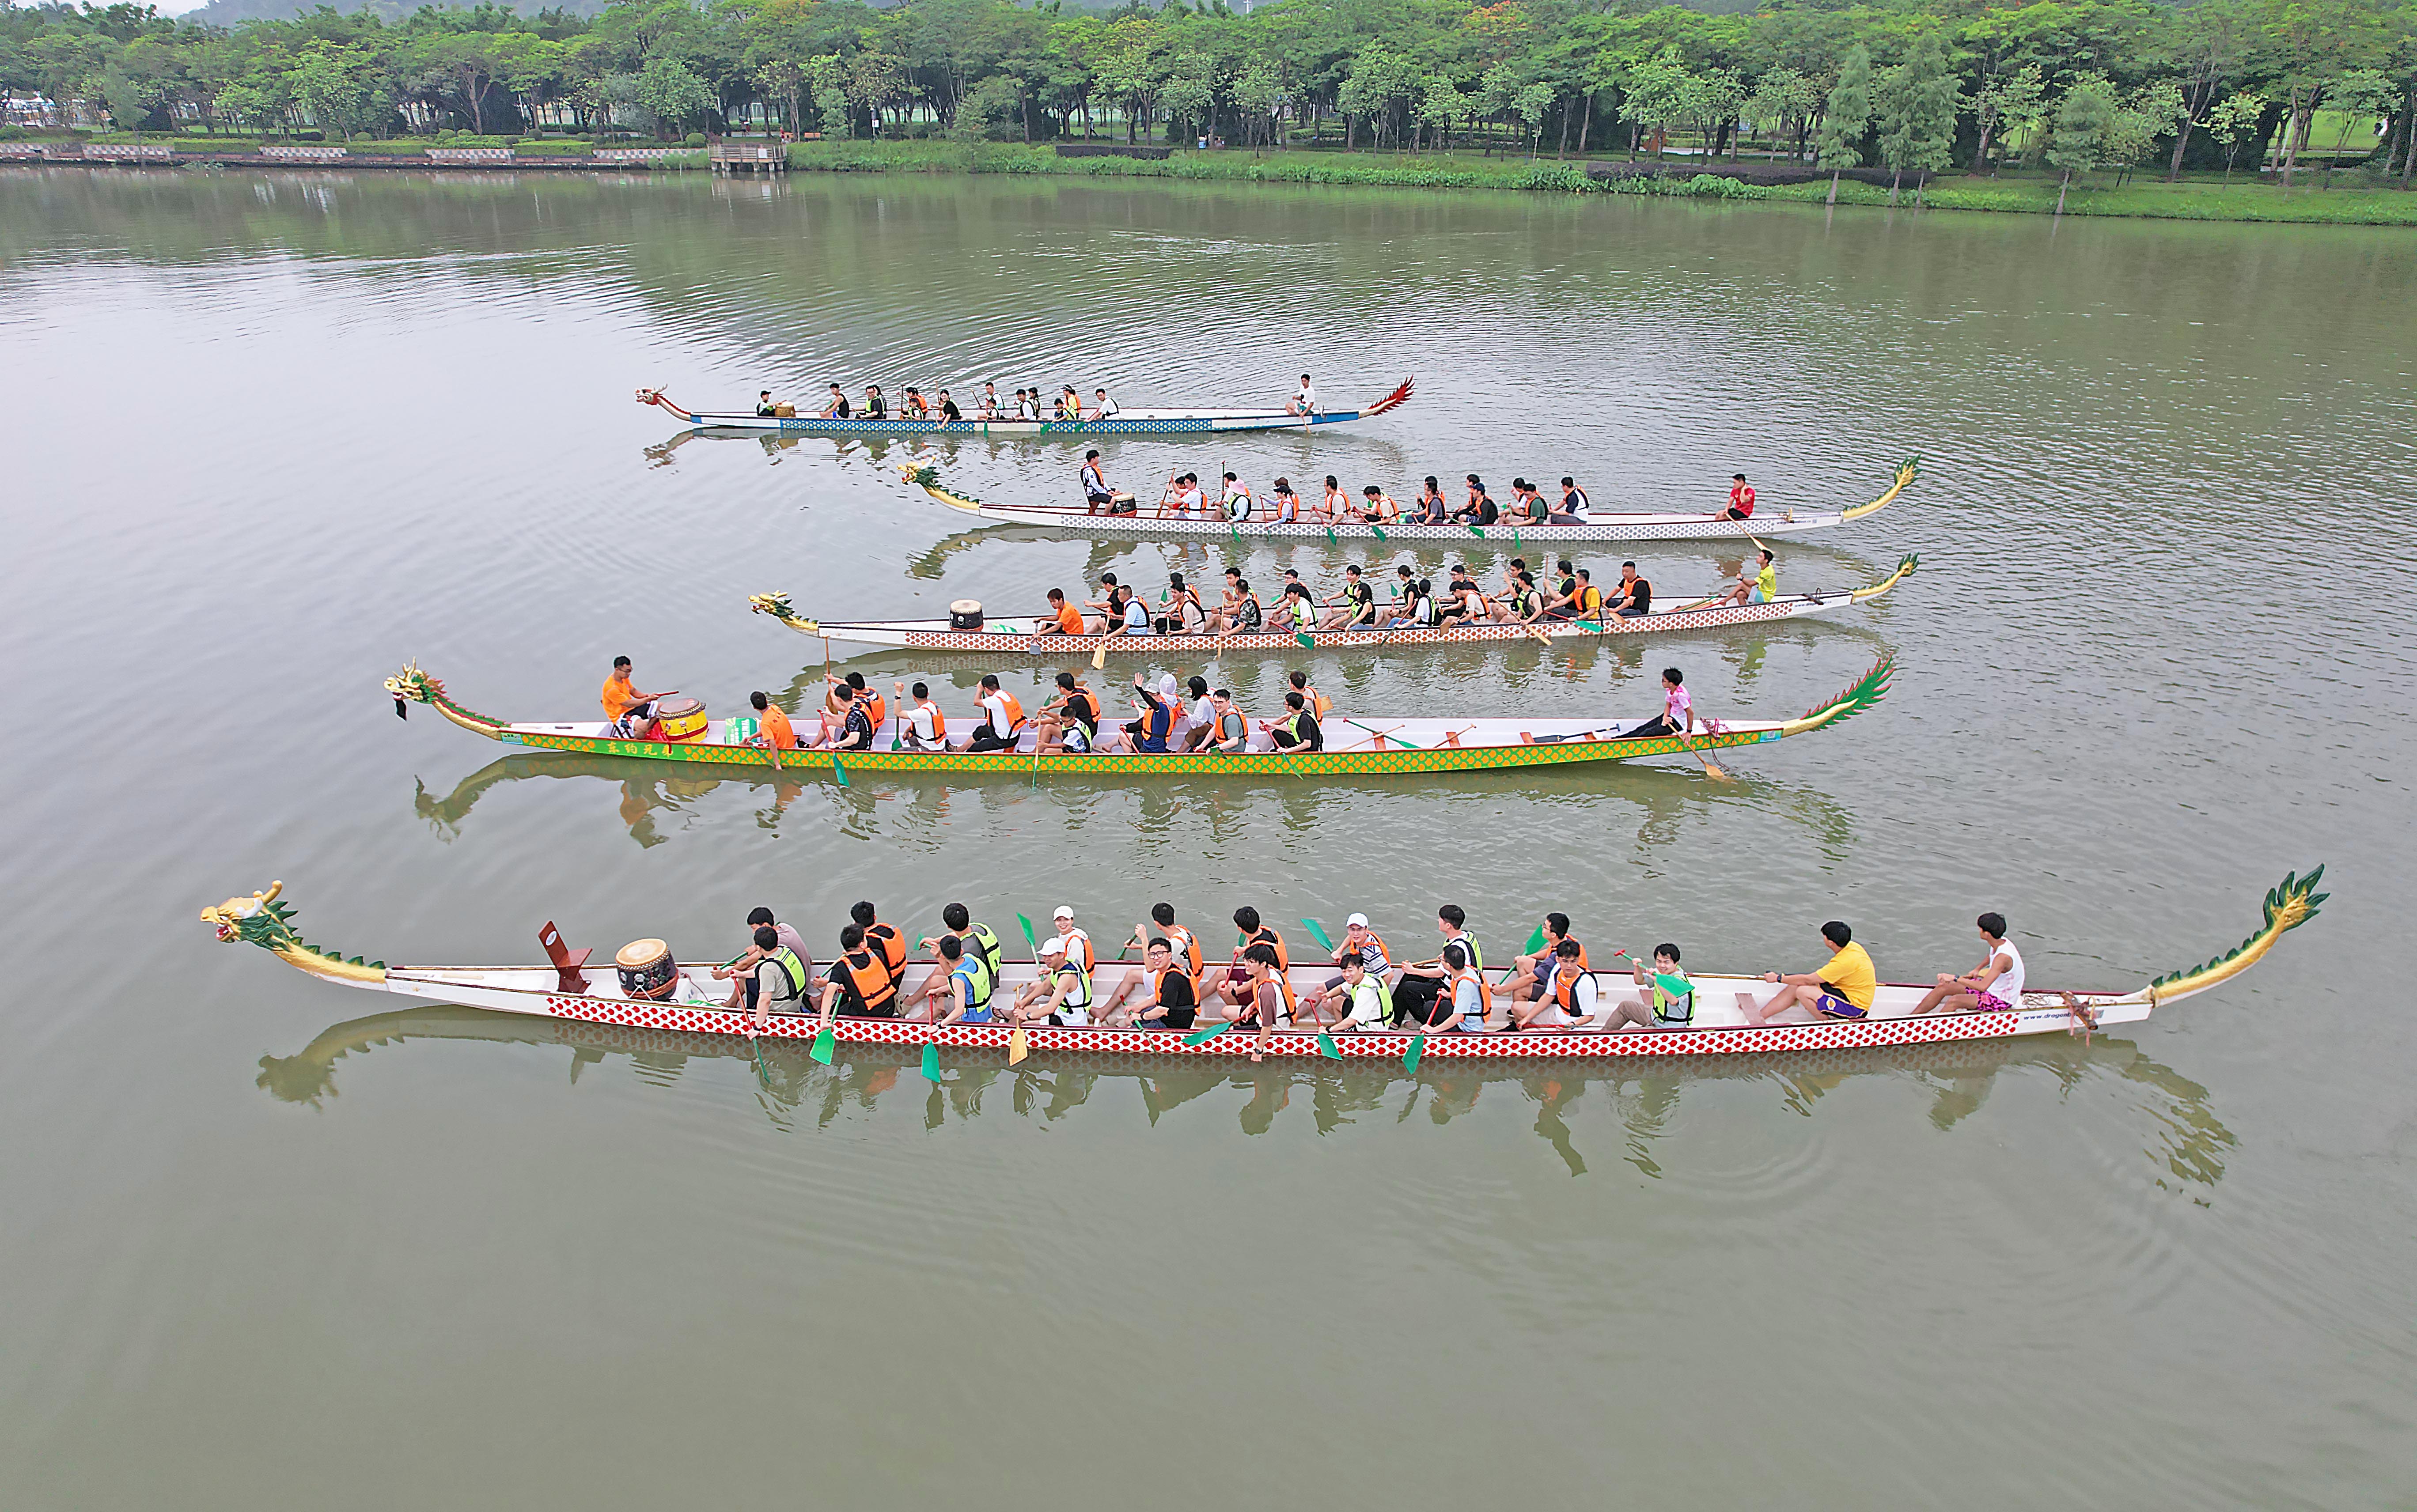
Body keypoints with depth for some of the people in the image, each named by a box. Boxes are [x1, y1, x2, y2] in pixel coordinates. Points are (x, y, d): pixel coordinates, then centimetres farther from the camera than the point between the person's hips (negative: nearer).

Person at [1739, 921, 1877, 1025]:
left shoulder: (1846, 961, -29)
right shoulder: (1851, 946, -2)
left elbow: (1808, 980, -21)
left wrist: (1778, 978, -12)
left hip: (1855, 1006, -10)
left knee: (1803, 992, -23)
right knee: (1794, 987, -1)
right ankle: (1760, 1016, -1)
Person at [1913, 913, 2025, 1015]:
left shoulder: (2003, 957, -32)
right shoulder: (2000, 941, -4)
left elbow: (1983, 986, -39)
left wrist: (1955, 978, -34)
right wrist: (1977, 970, 11)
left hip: (2002, 1001, -9)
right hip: (1992, 987, 9)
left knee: (1954, 1001, -27)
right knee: (1943, 987, 0)